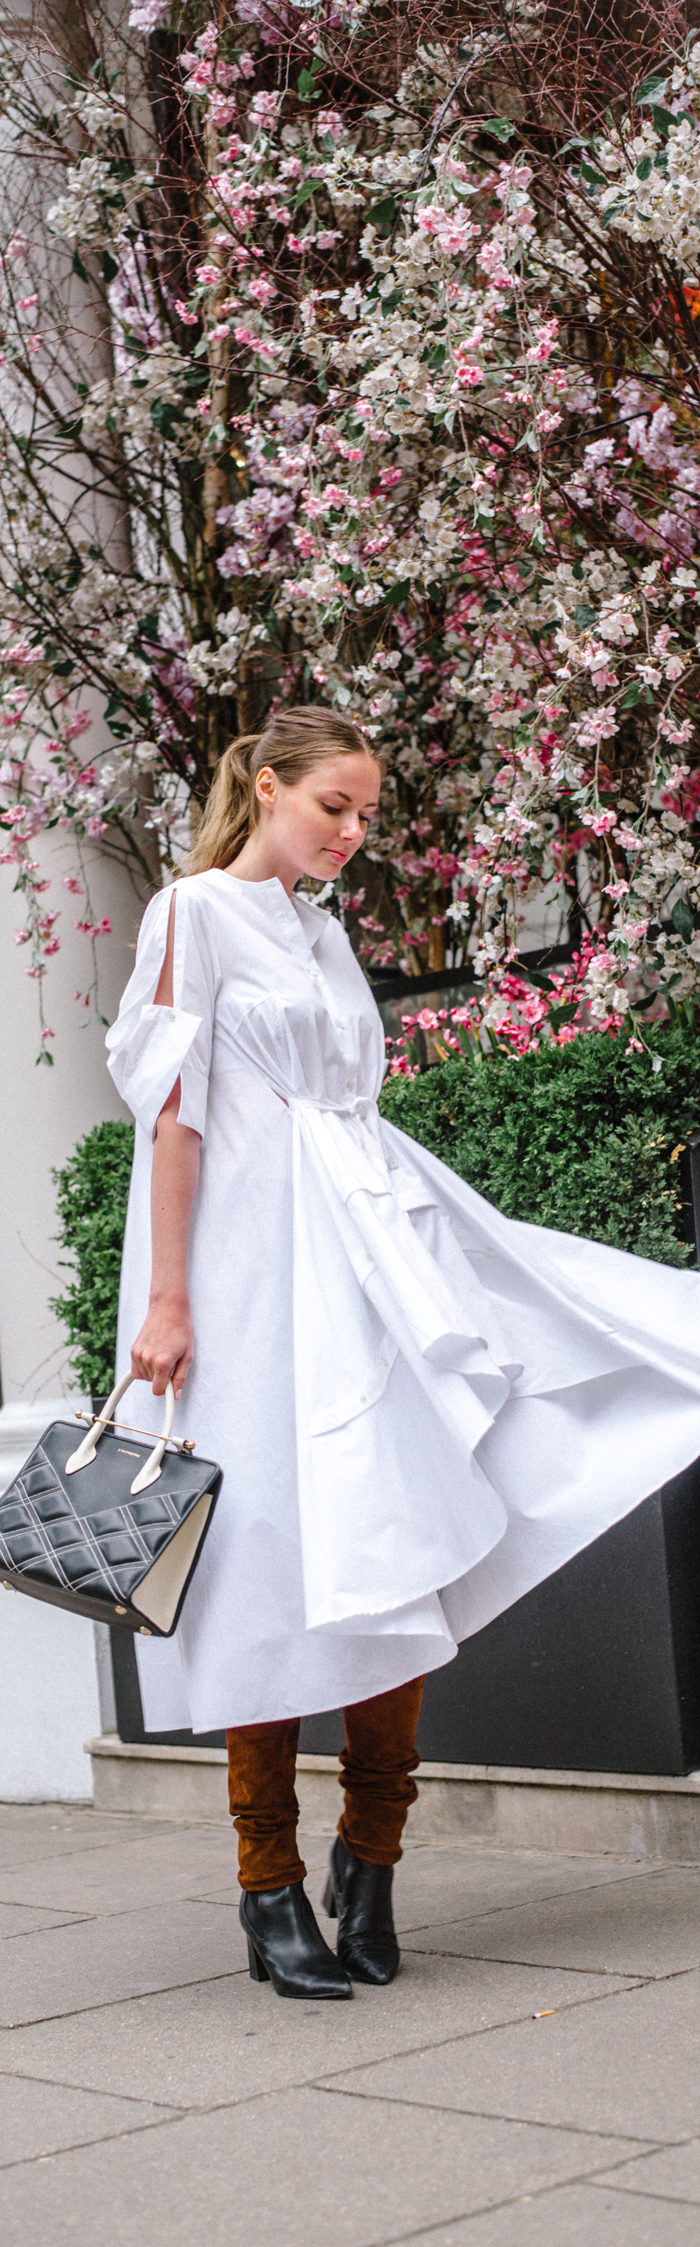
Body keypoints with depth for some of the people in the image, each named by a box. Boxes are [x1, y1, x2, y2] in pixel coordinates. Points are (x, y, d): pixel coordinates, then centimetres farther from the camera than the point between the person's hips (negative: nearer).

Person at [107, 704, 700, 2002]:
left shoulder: (323, 933, 19)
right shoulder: (195, 912, -2)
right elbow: (172, 1114, -9)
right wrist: (164, 1300, -15)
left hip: (366, 1250, 7)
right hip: (258, 1271, -7)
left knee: (398, 1551, 1)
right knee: (279, 1562, -5)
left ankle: (370, 1860, 13)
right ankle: (271, 1893, 5)